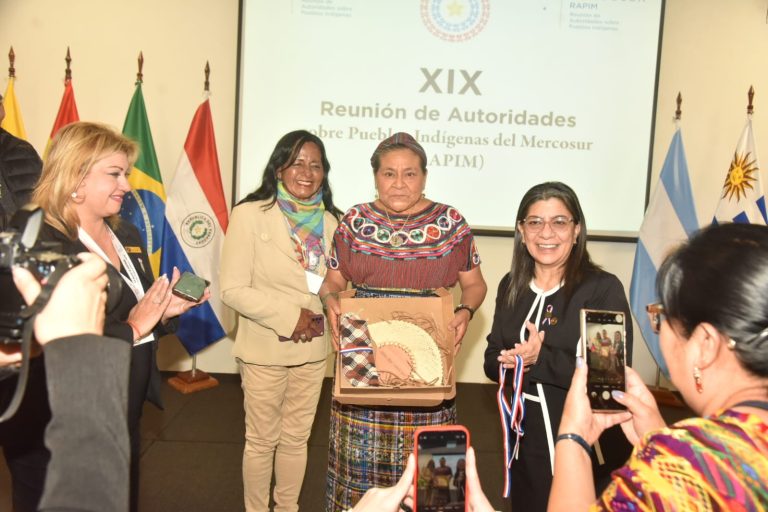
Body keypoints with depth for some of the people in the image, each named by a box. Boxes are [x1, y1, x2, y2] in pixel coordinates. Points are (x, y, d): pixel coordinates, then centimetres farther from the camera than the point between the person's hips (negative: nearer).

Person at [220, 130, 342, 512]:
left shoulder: (330, 221, 3)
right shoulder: (250, 214, -11)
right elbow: (233, 289, -15)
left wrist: (326, 310, -8)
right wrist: (287, 317, -20)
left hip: (312, 349, 4)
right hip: (264, 348, -4)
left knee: (296, 439, 17)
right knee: (262, 440, 12)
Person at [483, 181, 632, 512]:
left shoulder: (604, 288, -14)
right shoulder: (511, 286, 3)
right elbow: (493, 361, 3)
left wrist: (541, 359, -26)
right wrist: (519, 361, -19)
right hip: (526, 441, 5)